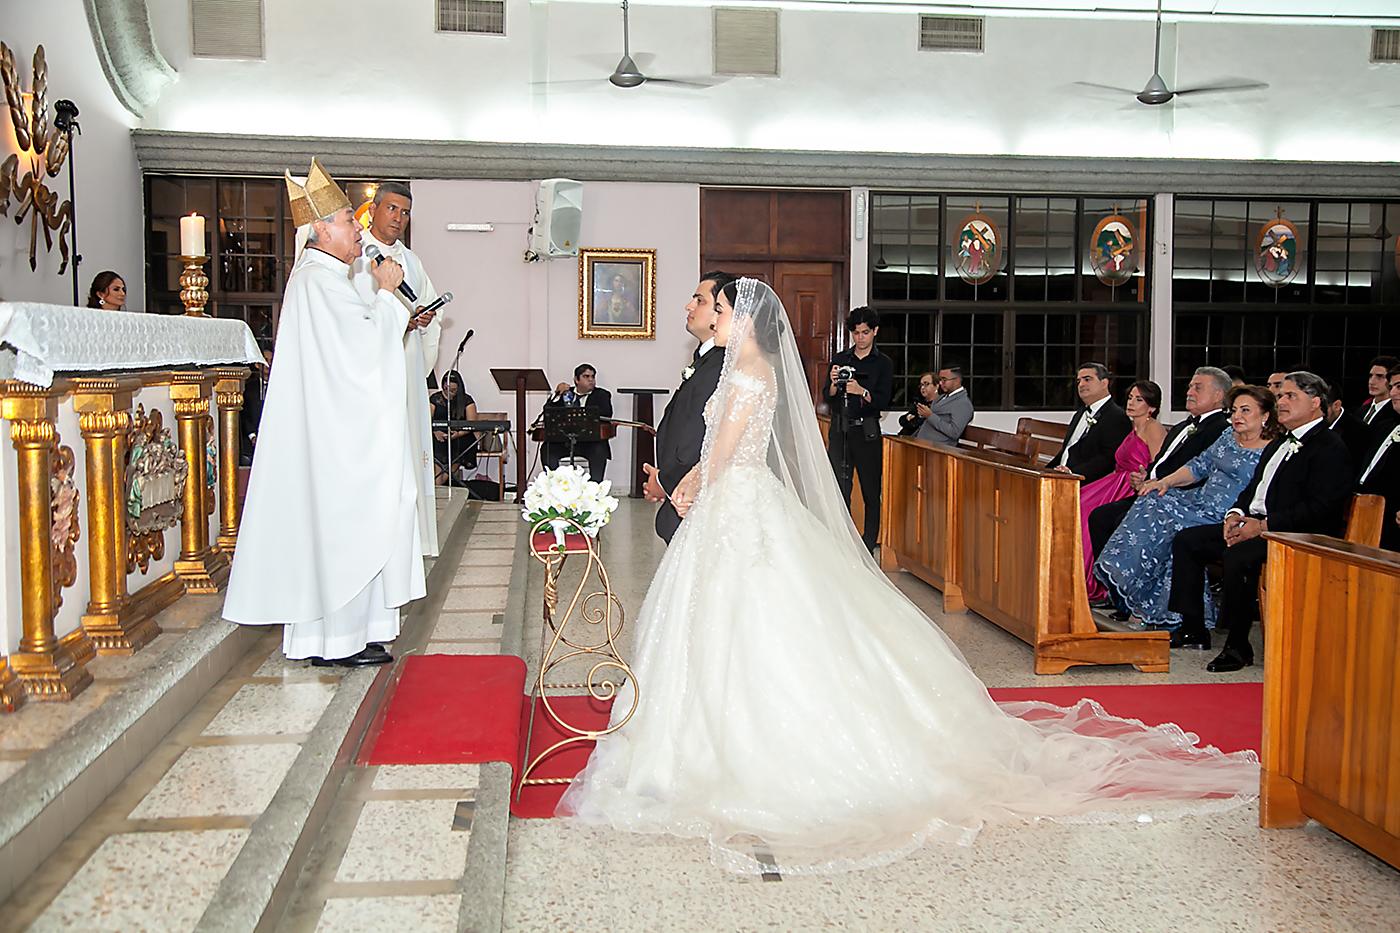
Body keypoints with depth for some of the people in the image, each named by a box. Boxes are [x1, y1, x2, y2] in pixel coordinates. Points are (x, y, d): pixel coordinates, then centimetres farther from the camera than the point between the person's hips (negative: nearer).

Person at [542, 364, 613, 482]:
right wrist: (557, 395, -7)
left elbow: (607, 413, -8)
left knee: (599, 450, -33)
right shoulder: (565, 393, 18)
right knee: (547, 448, -24)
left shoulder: (602, 395, 12)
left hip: (590, 441, -2)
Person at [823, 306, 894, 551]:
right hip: (839, 430, 2)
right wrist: (834, 384, -15)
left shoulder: (884, 363, 3)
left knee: (871, 492, 2)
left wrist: (862, 391, -24)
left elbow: (882, 401, -7)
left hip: (867, 433, -2)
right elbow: (826, 397, 5)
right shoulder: (839, 359, 10)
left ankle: (869, 546, 9)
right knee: (839, 490, -2)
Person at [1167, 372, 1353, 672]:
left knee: (1238, 556, -34)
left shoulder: (1330, 449, -9)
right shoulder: (1279, 443, 22)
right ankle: (1192, 627, 2)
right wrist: (1236, 513, 1)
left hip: (1296, 536, -10)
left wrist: (1264, 526, -24)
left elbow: (1319, 508, -19)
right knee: (1186, 540, 0)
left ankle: (1238, 646, -21)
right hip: (1253, 524, 10)